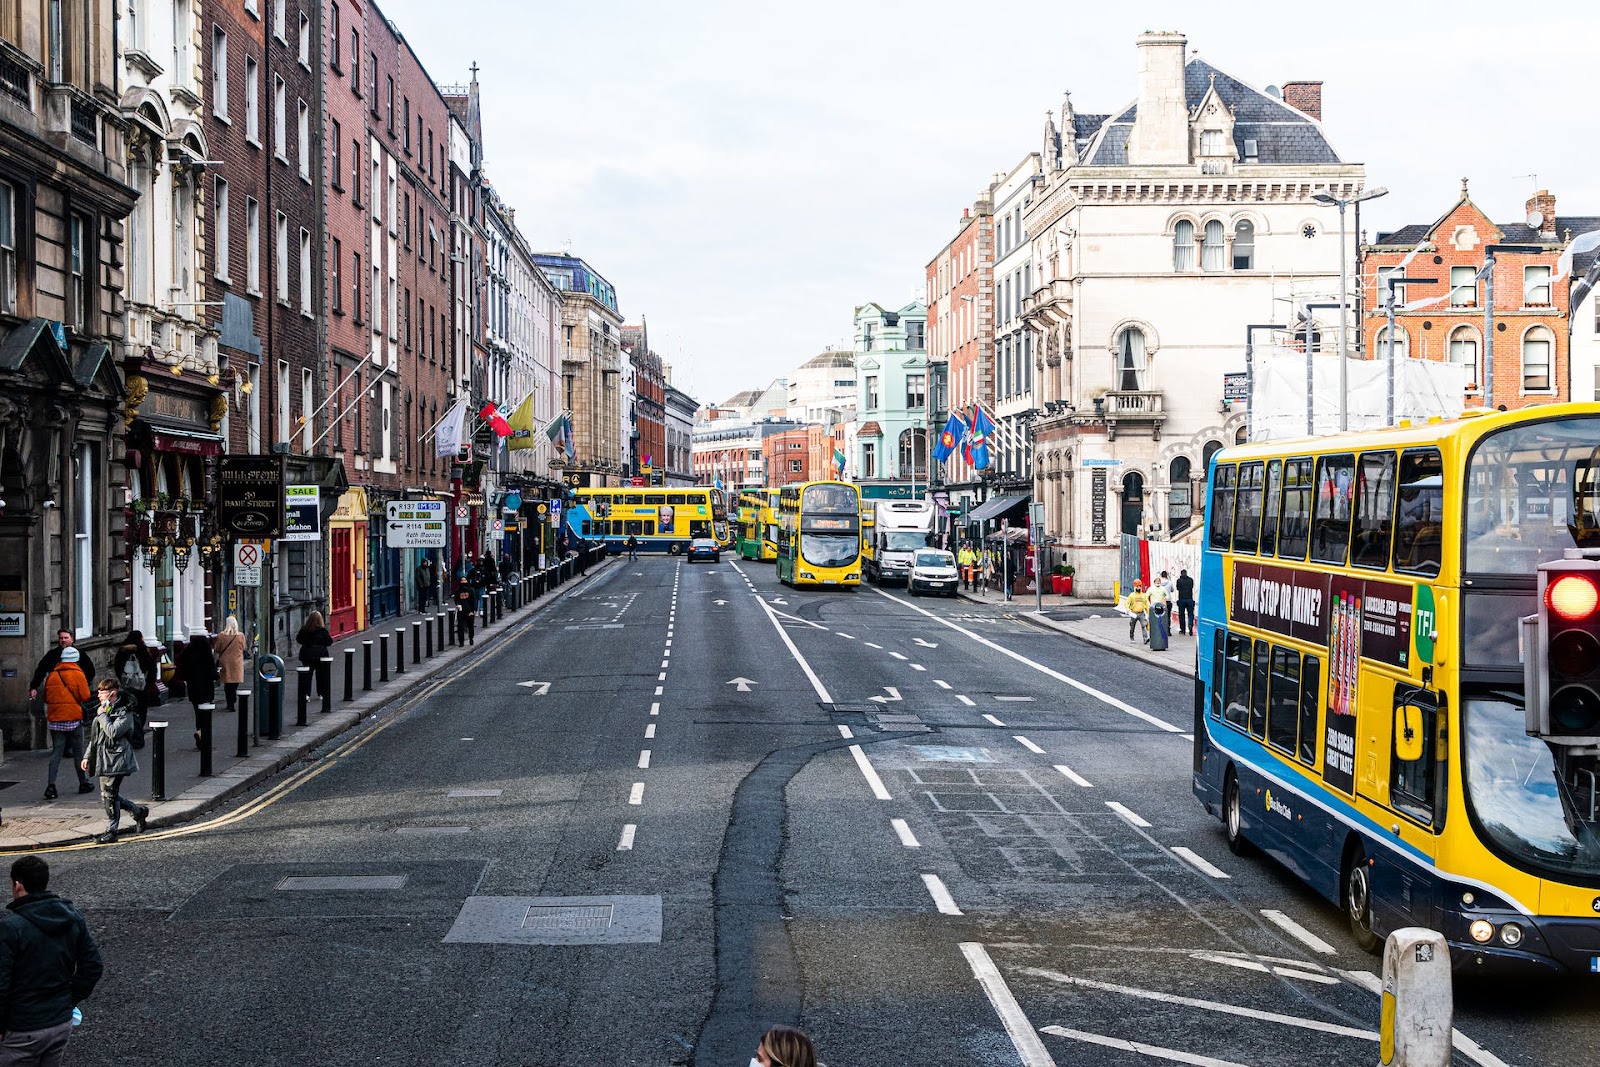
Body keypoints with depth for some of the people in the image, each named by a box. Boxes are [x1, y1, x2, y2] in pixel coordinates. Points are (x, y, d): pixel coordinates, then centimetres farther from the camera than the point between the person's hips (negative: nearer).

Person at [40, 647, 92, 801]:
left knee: (56, 753, 4)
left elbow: (46, 698, 9)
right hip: (74, 718, -3)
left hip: (55, 719, 3)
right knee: (78, 752, 9)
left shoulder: (52, 675, 4)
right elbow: (85, 697, -8)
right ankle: (83, 784, 18)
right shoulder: (78, 674, -7)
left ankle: (50, 786, -9)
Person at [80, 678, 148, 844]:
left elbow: (113, 732, -25)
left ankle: (111, 831, 2)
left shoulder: (124, 713, -10)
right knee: (107, 796, 11)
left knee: (109, 796, -7)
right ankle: (139, 811, 26)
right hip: (104, 761, 9)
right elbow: (94, 737, 22)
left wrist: (102, 715, -14)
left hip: (115, 760, -9)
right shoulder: (103, 712, 16)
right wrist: (88, 757, 17)